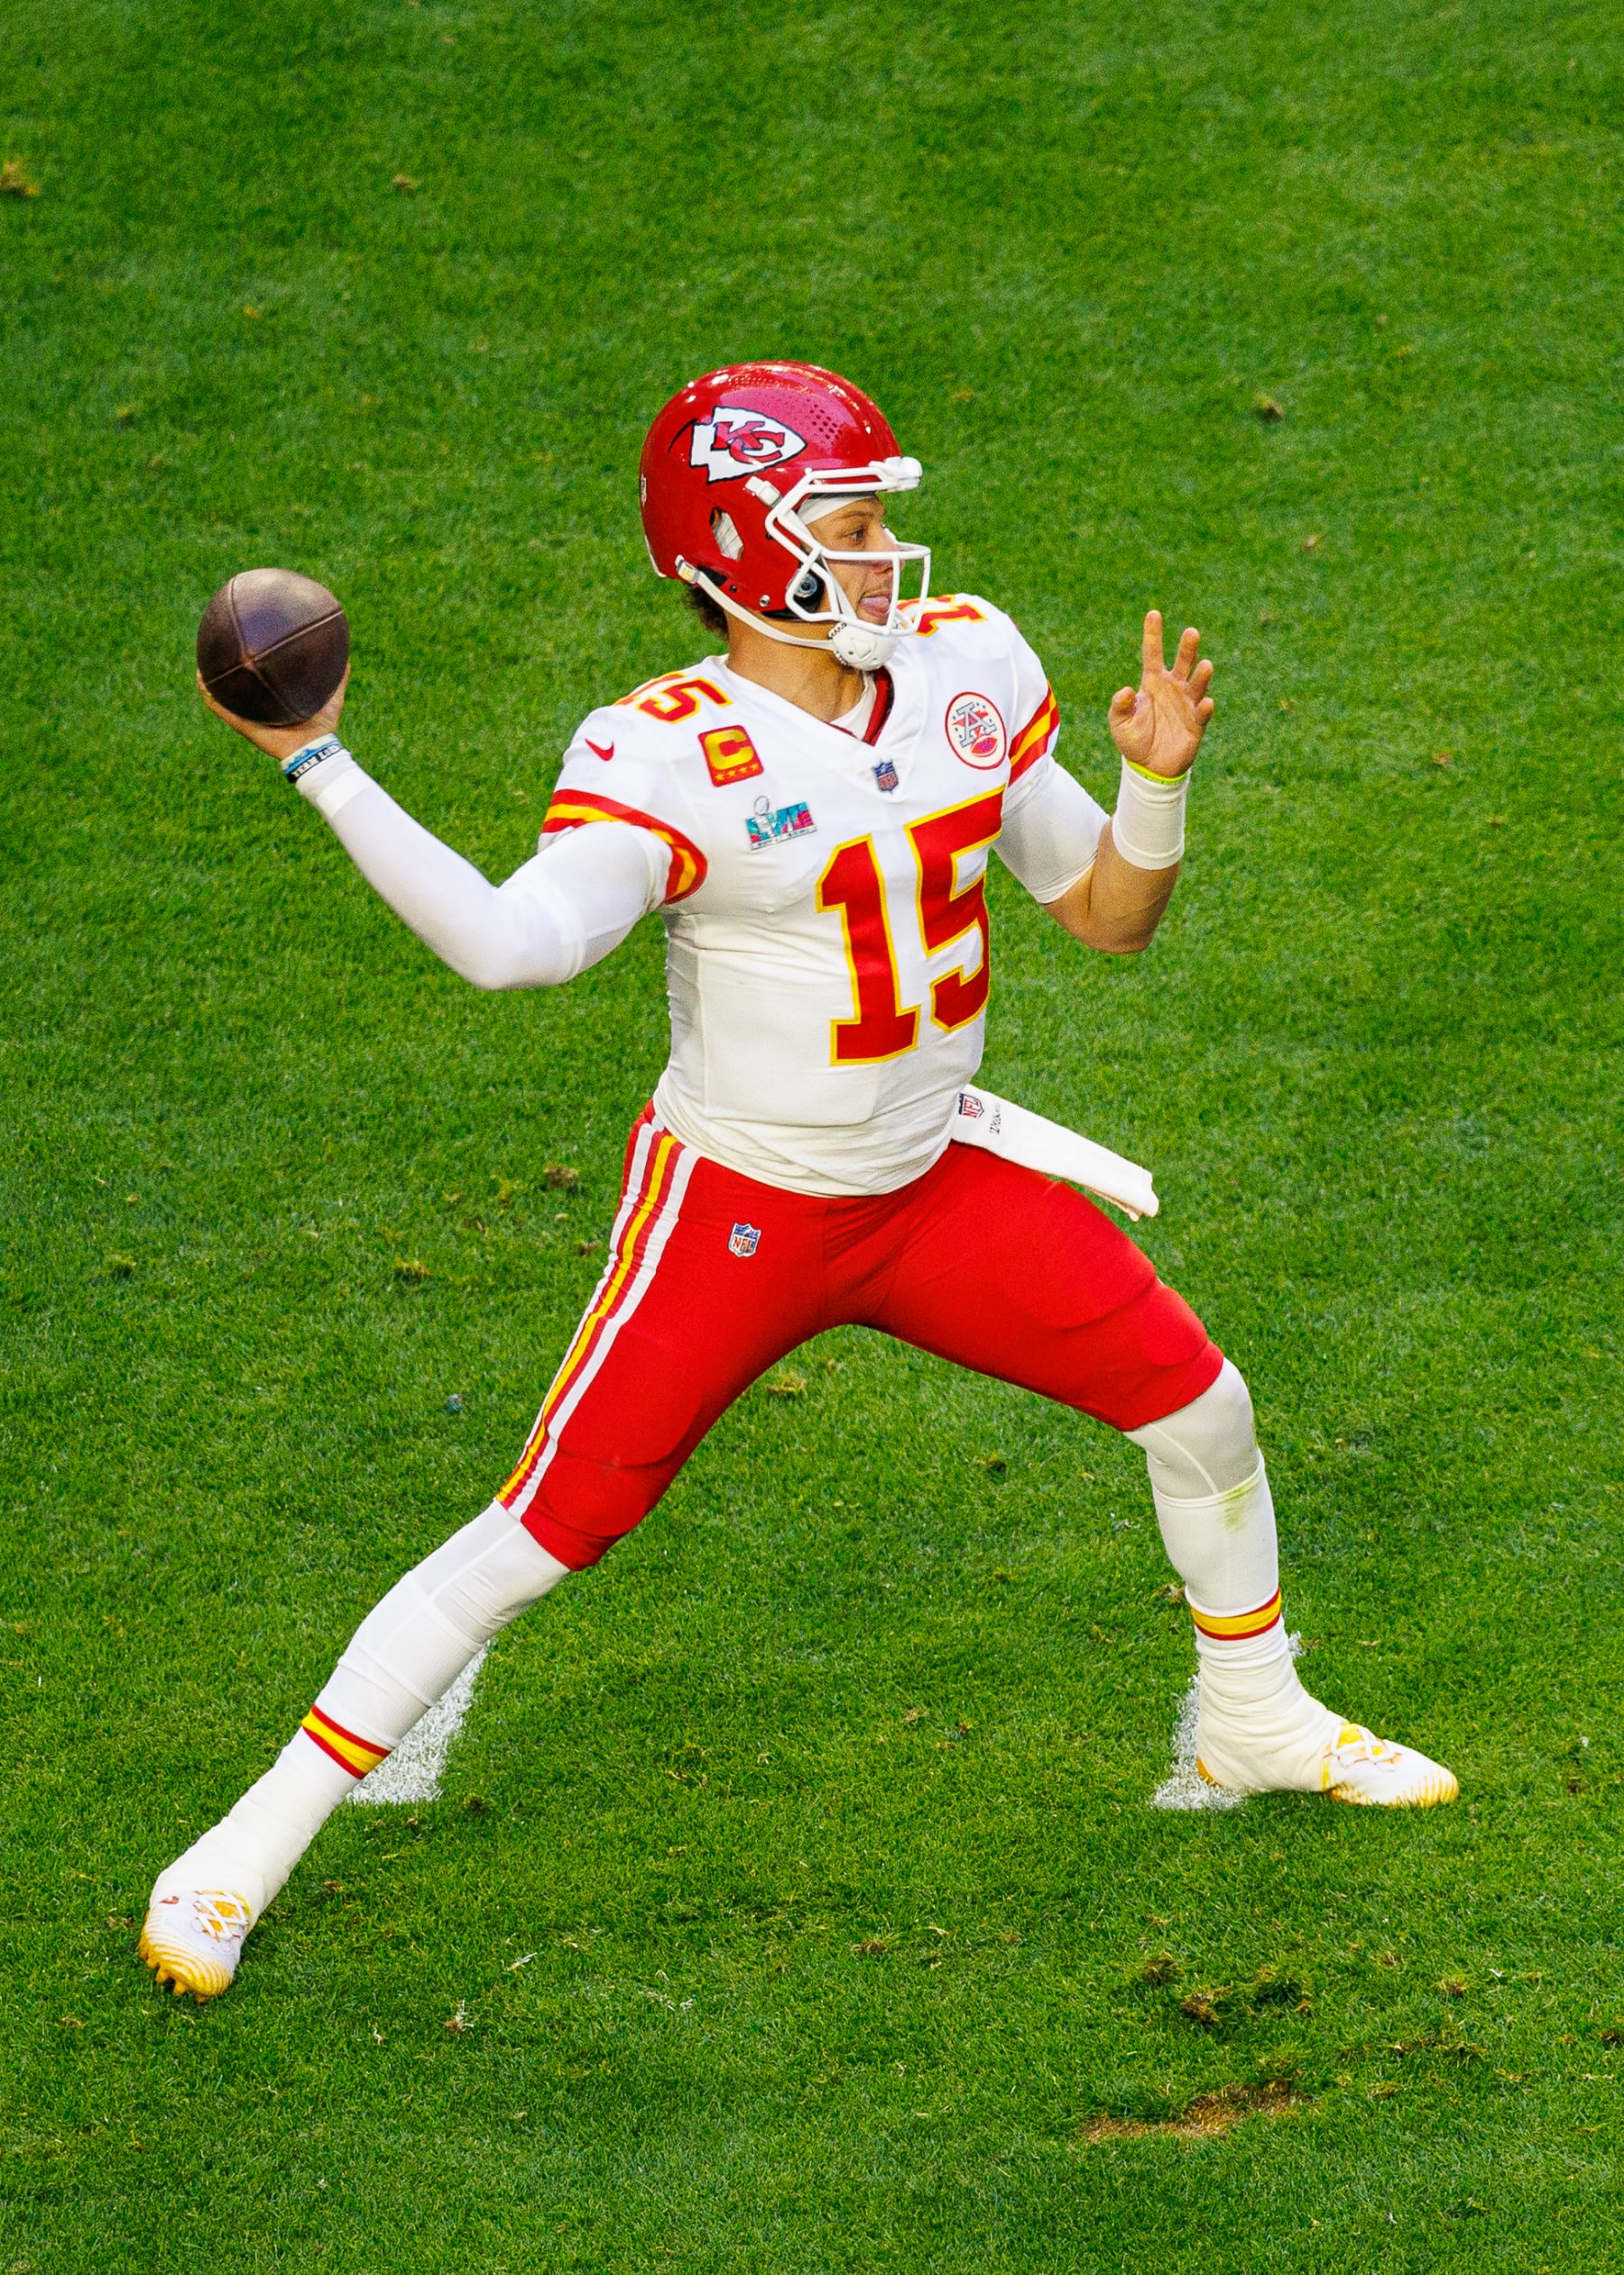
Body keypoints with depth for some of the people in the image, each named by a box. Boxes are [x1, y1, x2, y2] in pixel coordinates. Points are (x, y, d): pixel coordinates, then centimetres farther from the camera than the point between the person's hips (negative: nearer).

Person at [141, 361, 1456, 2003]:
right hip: (738, 1206, -5)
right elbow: (511, 944, -37)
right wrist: (319, 768, -42)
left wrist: (1158, 778, -12)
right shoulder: (669, 755, -19)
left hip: (932, 1191, 6)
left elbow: (1109, 916, 7)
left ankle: (1255, 1719, 33)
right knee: (544, 1531, -9)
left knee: (1199, 1401, 6)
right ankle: (253, 1843, 2)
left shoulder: (964, 667, -1)